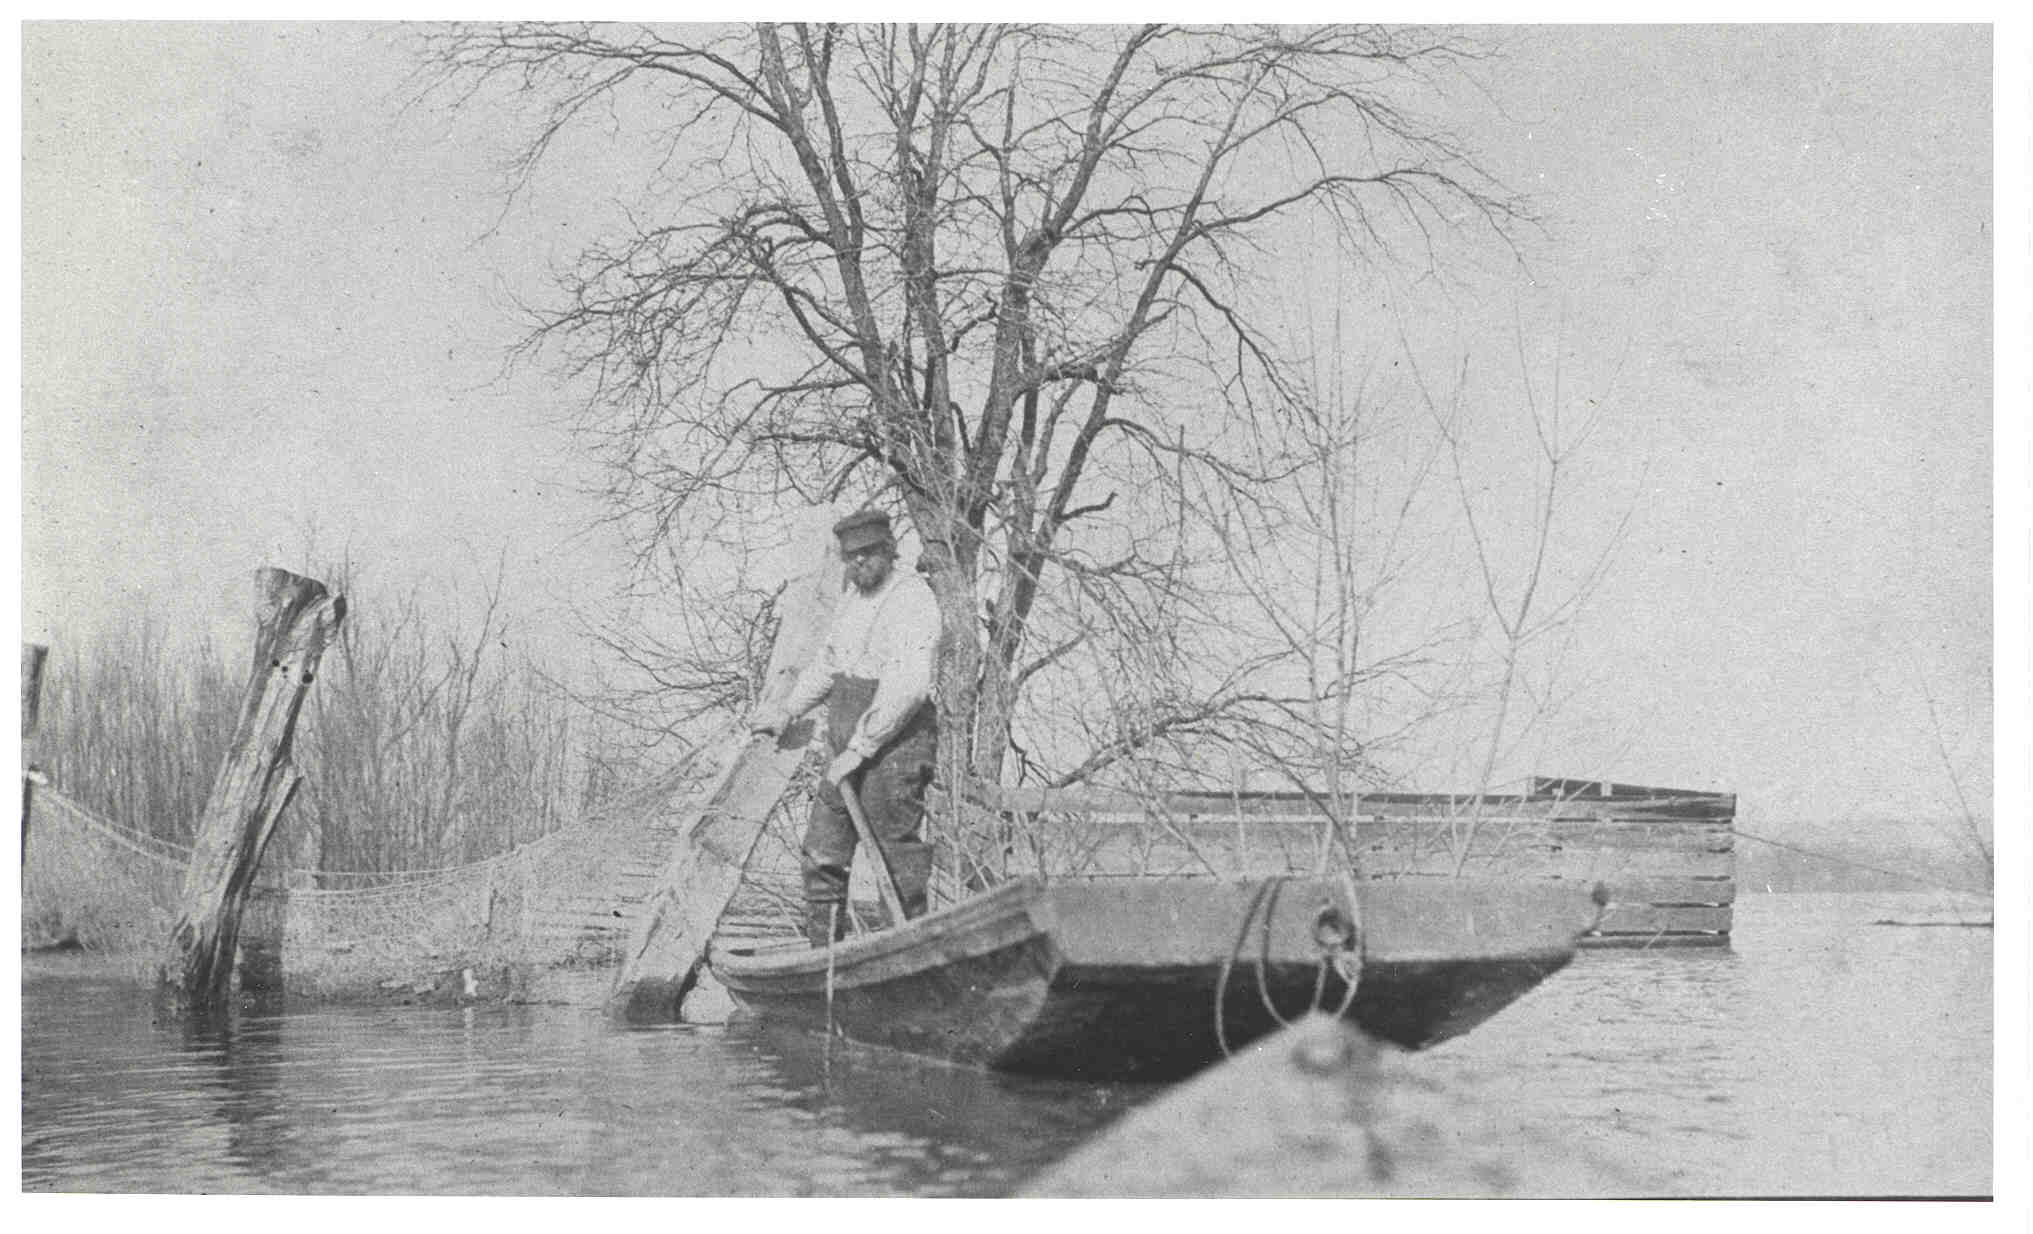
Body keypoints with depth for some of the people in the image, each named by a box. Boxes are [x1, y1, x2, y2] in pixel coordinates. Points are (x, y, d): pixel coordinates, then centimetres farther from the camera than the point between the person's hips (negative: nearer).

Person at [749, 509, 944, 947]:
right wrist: (788, 712, 22)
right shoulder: (852, 597, 14)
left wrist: (858, 749, -23)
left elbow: (908, 688, -23)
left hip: (895, 742, -9)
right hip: (848, 746, 9)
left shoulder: (912, 601, -14)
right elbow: (828, 664, 30)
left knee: (899, 853, -5)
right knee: (822, 856, 8)